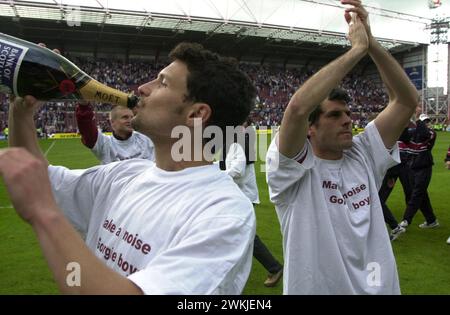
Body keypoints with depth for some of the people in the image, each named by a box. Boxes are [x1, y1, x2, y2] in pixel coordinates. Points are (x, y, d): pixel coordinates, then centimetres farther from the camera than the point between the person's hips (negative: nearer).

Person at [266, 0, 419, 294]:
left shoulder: (364, 156, -1)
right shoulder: (291, 168, -16)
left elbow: (407, 99, -6)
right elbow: (298, 107, -34)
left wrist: (371, 42, -16)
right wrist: (357, 49, -25)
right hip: (316, 289, -5)